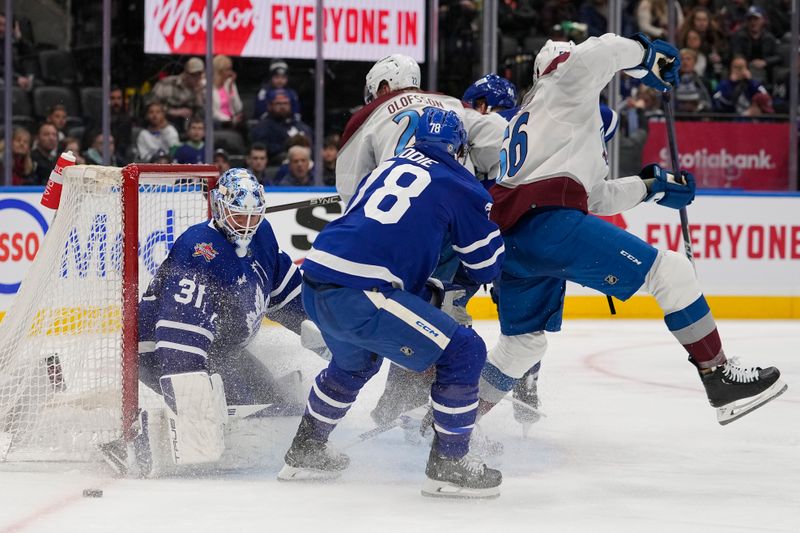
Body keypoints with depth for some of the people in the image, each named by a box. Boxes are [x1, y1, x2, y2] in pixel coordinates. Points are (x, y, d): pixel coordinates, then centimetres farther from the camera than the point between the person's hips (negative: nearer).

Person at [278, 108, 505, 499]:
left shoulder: (387, 168, 23)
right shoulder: (459, 185, 4)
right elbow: (487, 265, 11)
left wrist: (426, 288, 31)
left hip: (314, 282, 8)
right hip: (357, 295, -8)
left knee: (355, 362, 36)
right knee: (463, 352, 0)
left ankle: (304, 452, 46)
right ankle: (448, 464, 5)